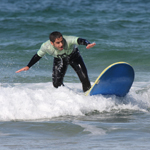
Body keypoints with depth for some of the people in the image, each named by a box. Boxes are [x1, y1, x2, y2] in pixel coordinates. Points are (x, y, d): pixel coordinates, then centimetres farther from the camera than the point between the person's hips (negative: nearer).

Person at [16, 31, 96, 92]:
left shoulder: (68, 40, -43)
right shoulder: (46, 46, -33)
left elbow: (80, 40, -60)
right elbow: (38, 56, -12)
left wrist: (88, 44, -82)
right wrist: (28, 66, -10)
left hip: (73, 56, -2)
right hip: (59, 59, 2)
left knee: (84, 77, -12)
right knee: (57, 83, -10)